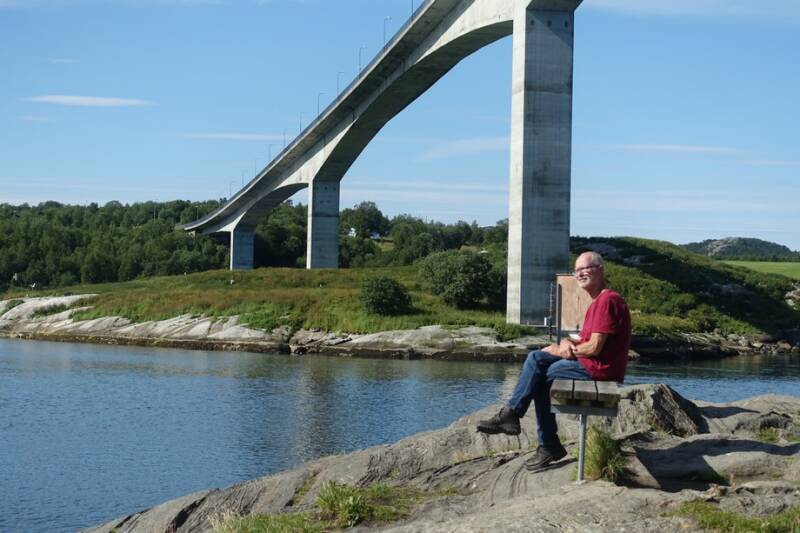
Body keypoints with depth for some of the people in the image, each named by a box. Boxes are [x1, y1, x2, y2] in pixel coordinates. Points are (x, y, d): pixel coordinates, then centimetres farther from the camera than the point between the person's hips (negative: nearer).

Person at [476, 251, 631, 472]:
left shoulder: (608, 301, -16)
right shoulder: (598, 301, 19)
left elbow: (594, 347, -21)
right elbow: (587, 340, 19)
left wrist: (564, 350, -5)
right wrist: (567, 343, -4)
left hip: (600, 369, -10)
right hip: (590, 364, 10)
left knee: (540, 376, -7)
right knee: (536, 358, 4)